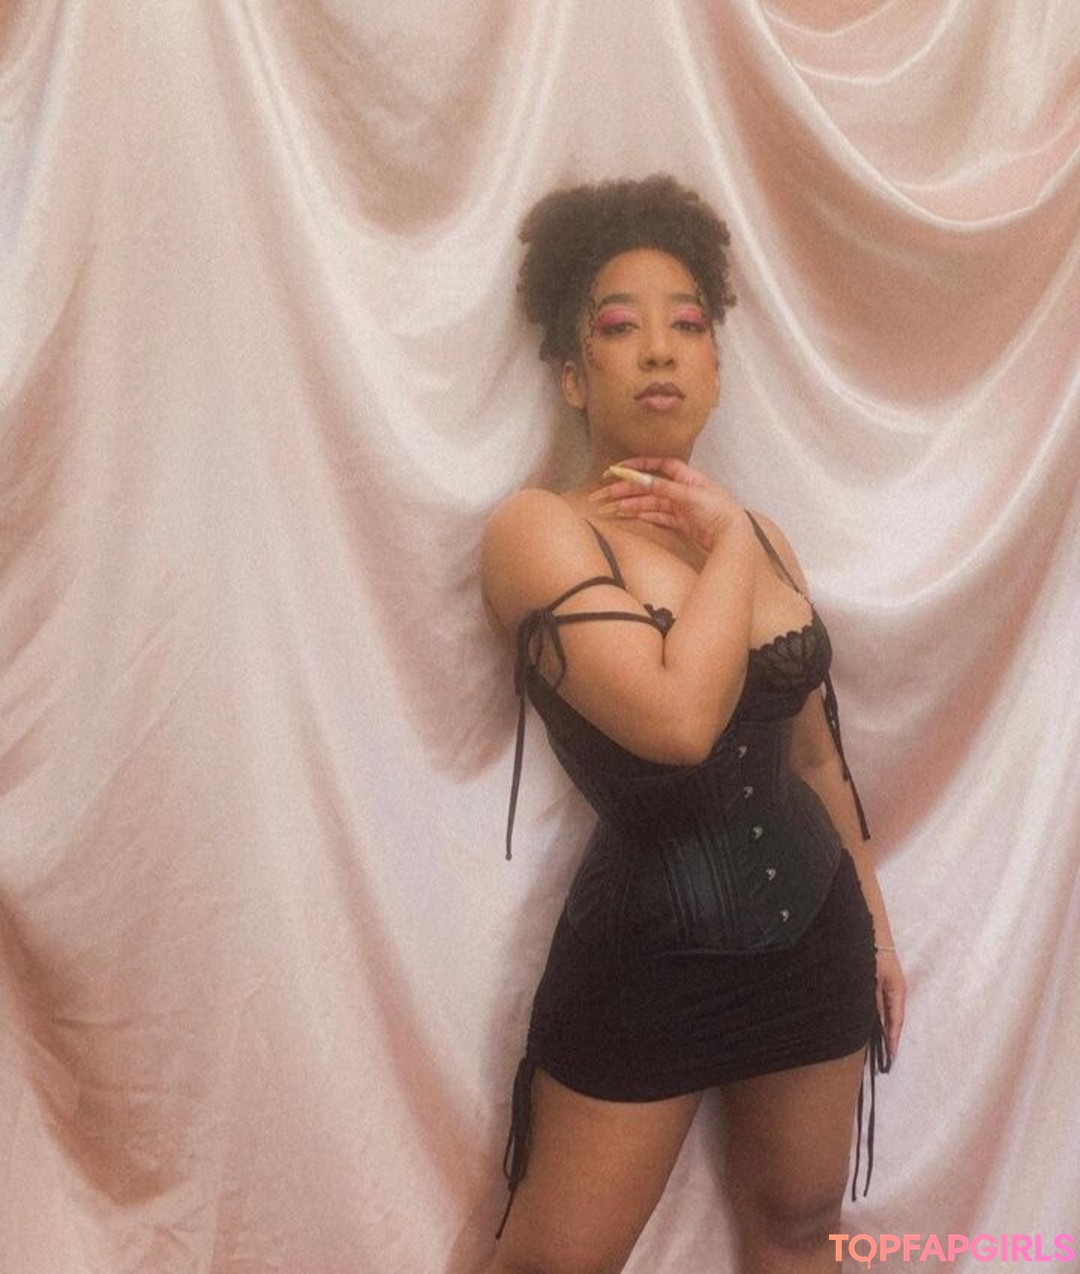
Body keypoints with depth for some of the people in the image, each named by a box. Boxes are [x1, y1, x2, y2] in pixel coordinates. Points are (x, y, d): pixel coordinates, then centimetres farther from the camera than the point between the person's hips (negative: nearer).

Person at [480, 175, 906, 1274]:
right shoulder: (537, 527, -15)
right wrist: (728, 543, -16)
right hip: (645, 956, -5)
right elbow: (676, 718, -30)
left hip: (815, 931, 6)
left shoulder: (759, 536, 4)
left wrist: (875, 922, 18)